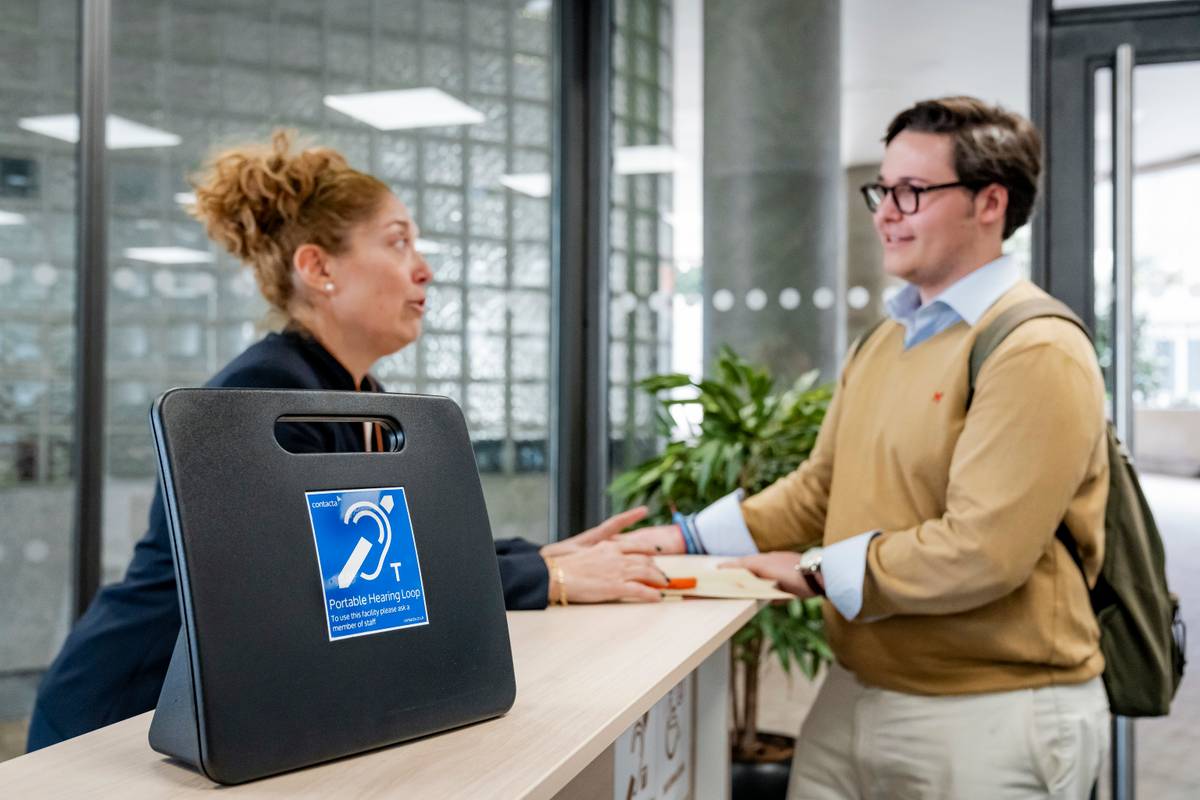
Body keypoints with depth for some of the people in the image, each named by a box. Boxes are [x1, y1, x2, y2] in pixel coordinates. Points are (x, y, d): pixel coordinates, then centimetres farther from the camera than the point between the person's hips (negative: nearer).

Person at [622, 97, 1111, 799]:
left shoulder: (1035, 353, -16)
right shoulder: (885, 341, 11)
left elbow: (980, 553, -23)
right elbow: (821, 488, 13)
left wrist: (818, 572, -13)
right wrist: (689, 539, 3)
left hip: (992, 715, -7)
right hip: (857, 691, 7)